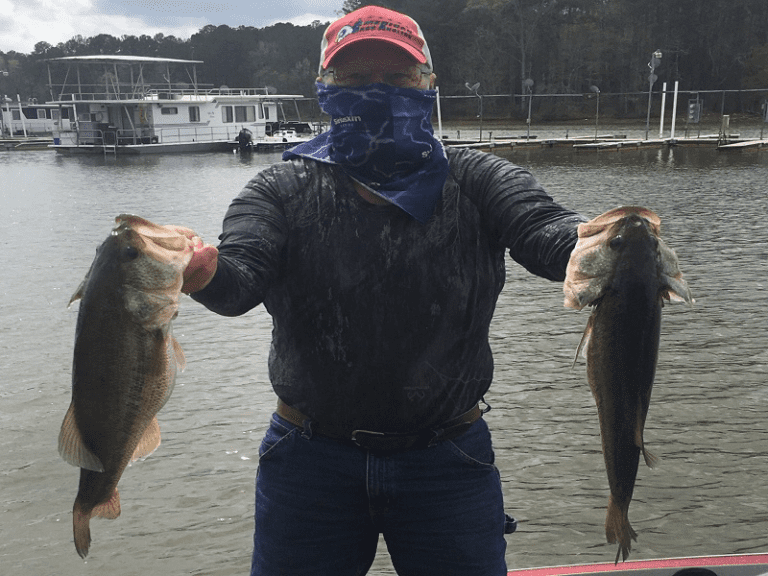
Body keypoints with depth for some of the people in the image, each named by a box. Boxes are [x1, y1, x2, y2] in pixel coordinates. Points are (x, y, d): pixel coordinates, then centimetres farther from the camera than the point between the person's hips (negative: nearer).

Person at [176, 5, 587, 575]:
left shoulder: (476, 181, 0)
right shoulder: (283, 190, 0)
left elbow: (545, 229, -19)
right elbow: (240, 279, -17)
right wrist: (201, 270, -41)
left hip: (448, 458, 0)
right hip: (310, 458, 1)